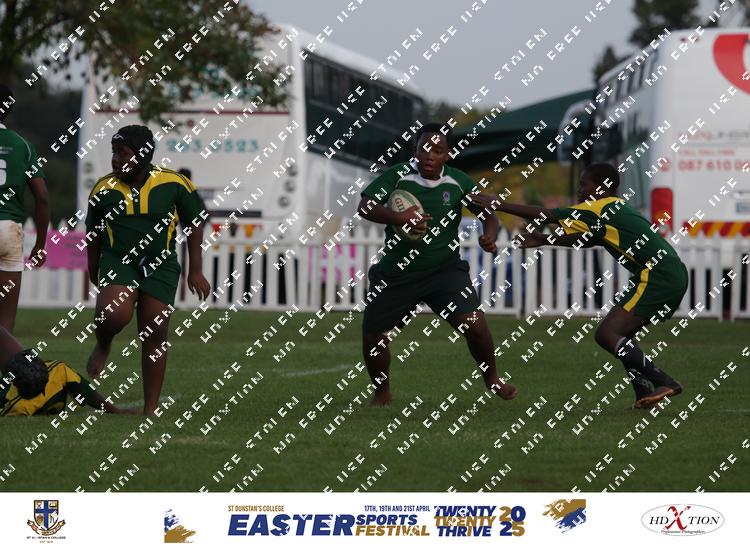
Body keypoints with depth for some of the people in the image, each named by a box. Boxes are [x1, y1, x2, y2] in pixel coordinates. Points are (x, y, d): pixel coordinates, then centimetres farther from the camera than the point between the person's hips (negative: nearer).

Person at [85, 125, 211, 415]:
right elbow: (93, 231, 14)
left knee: (154, 336, -1)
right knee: (115, 314, -27)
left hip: (160, 265, 0)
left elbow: (194, 223, 6)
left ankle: (151, 408, 7)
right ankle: (102, 346, 9)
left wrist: (195, 271, 5)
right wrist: (93, 269, 22)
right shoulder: (104, 189, -3)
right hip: (117, 261, 0)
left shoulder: (174, 184, -6)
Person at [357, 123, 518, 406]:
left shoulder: (458, 181, -4)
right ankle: (382, 393, 32)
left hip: (445, 269, 0)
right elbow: (365, 206, -20)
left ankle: (491, 379, 9)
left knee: (474, 323, -18)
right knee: (372, 336, 3)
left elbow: (487, 214, 3)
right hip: (396, 273, 0)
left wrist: (489, 236, -20)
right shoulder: (397, 175, -10)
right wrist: (397, 218, -38)